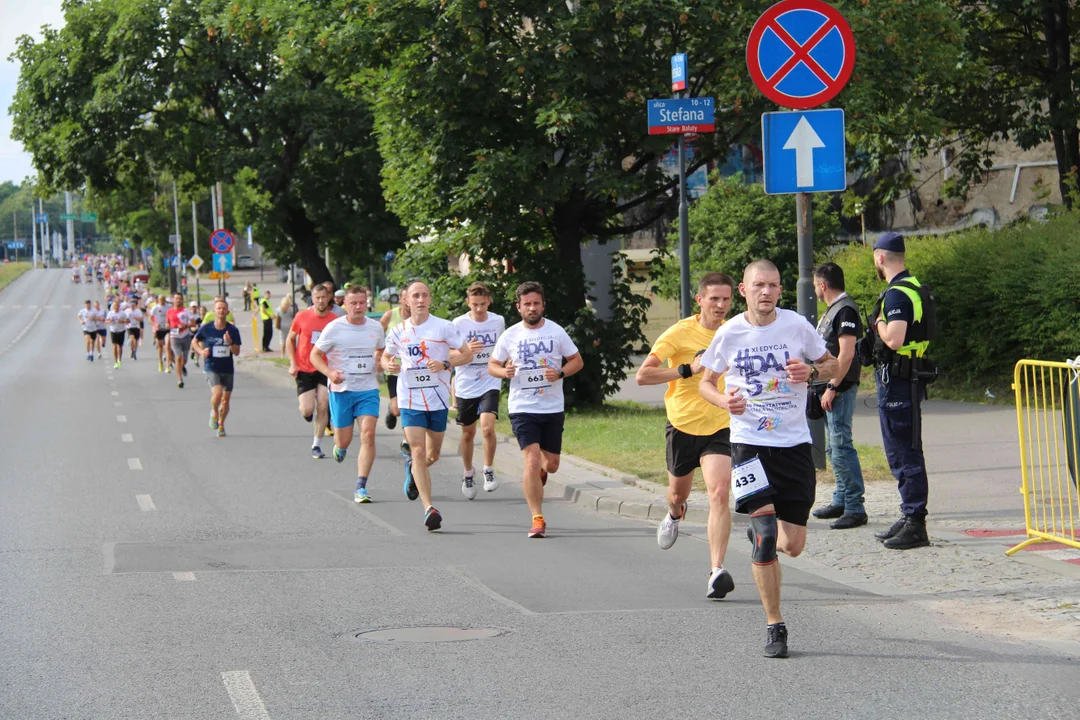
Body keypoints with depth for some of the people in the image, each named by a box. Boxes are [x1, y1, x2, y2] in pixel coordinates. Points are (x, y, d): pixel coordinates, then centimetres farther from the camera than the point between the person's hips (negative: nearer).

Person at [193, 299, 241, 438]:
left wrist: (230, 343, -23)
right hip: (212, 368, -2)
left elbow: (237, 352, -3)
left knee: (226, 399, 7)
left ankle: (221, 425, 28)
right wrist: (201, 351, -8)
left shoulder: (233, 330, -4)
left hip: (228, 369, 2)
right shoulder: (206, 328, -6)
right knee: (217, 393, -23)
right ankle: (214, 413, 8)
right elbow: (194, 341, 11)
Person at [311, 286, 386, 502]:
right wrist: (330, 373, -19)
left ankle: (361, 488, -11)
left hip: (368, 389, 2)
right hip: (341, 390, -2)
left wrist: (380, 362, 1)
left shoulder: (376, 328, 4)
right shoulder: (334, 328, -7)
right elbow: (314, 355, -2)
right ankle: (339, 447, 46)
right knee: (344, 440, 5)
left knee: (368, 435, -14)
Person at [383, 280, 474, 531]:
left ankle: (412, 469, 48)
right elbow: (386, 357, 17)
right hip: (410, 400, 0)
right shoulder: (399, 331, 3)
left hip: (438, 399, 0)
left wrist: (445, 364, -18)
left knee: (433, 455, 13)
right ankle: (429, 508, -13)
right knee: (418, 451, -12)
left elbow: (467, 354, -1)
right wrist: (389, 365, -7)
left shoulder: (444, 327, -4)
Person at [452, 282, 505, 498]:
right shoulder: (458, 324, -7)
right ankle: (468, 474, 31)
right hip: (465, 386, 0)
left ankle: (489, 471, -1)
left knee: (487, 427, -19)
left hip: (490, 384, 0)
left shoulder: (498, 322, 0)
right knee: (468, 432, 10)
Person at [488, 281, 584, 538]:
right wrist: (504, 371, -15)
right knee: (532, 461, -14)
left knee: (551, 464, 10)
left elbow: (577, 361, 6)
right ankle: (537, 519, -8)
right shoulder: (510, 336, -1)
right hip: (522, 409, -2)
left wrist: (560, 373, -14)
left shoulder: (556, 332, -1)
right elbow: (492, 365, 9)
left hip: (553, 408, 2)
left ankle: (541, 470, 49)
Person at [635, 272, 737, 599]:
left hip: (719, 427, 1)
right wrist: (688, 370, -25)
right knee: (678, 494, 18)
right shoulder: (680, 333, -13)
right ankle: (674, 516, 58)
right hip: (683, 425, -1)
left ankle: (717, 572, -21)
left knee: (720, 493, -19)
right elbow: (643, 375, -20)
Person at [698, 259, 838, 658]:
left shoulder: (797, 325, -2)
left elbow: (832, 364, 10)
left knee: (793, 545, 2)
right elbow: (706, 382, 10)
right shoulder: (729, 333, -3)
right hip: (749, 442, -2)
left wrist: (812, 371, -13)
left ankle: (759, 534, 41)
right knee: (766, 534, -16)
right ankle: (774, 626, -5)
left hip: (794, 442, 2)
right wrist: (724, 400, -12)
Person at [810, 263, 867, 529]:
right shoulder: (832, 310, 19)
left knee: (841, 446, -13)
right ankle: (841, 502, 24)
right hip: (831, 389, 11)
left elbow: (846, 354, -22)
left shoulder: (845, 310, -14)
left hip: (840, 389, -11)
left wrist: (832, 388, -23)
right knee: (834, 447, 16)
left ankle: (855, 509, -14)